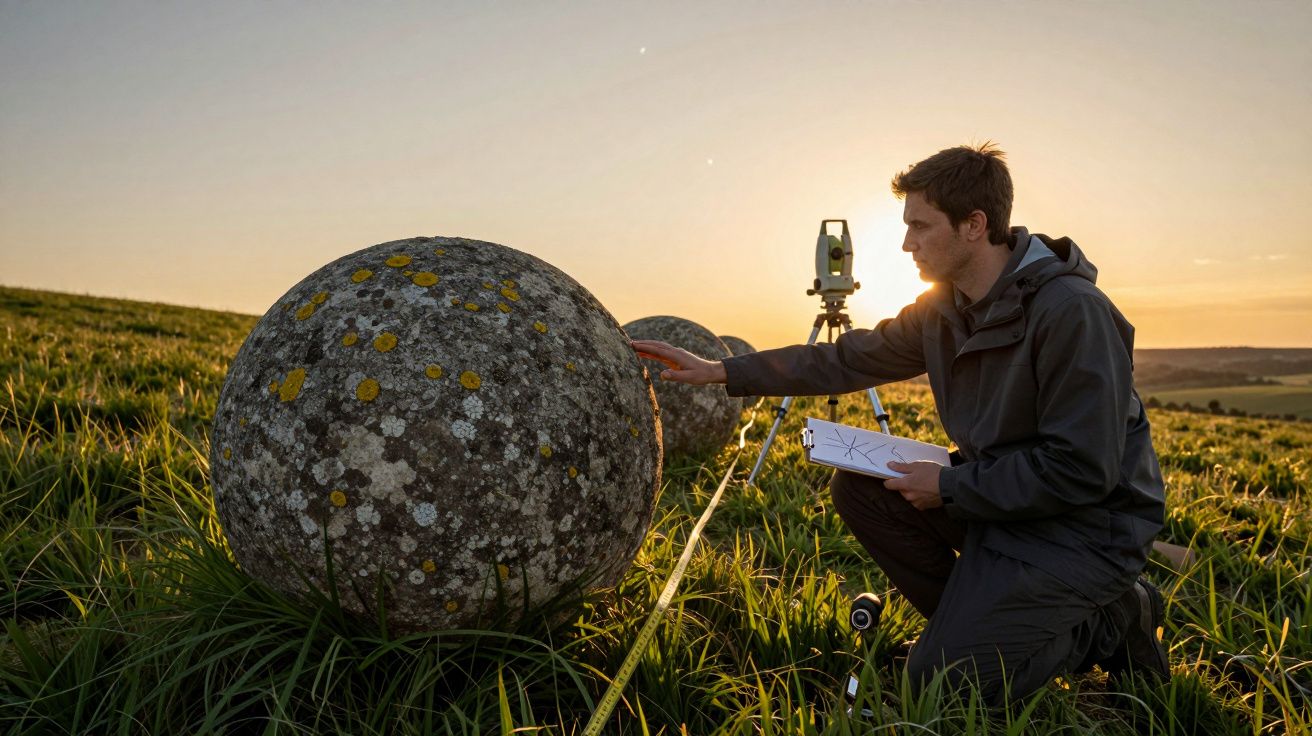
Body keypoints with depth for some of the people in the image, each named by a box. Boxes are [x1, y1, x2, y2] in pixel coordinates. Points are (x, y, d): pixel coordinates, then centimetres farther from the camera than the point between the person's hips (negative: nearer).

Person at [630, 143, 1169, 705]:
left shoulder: (1071, 310, -25)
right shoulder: (941, 307, 0)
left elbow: (1083, 472, -25)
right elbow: (848, 360, 7)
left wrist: (949, 486, -18)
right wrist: (722, 371, 2)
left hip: (1086, 524, -8)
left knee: (941, 680, -12)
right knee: (858, 488, -2)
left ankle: (1107, 621, 6)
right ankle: (974, 617, 7)